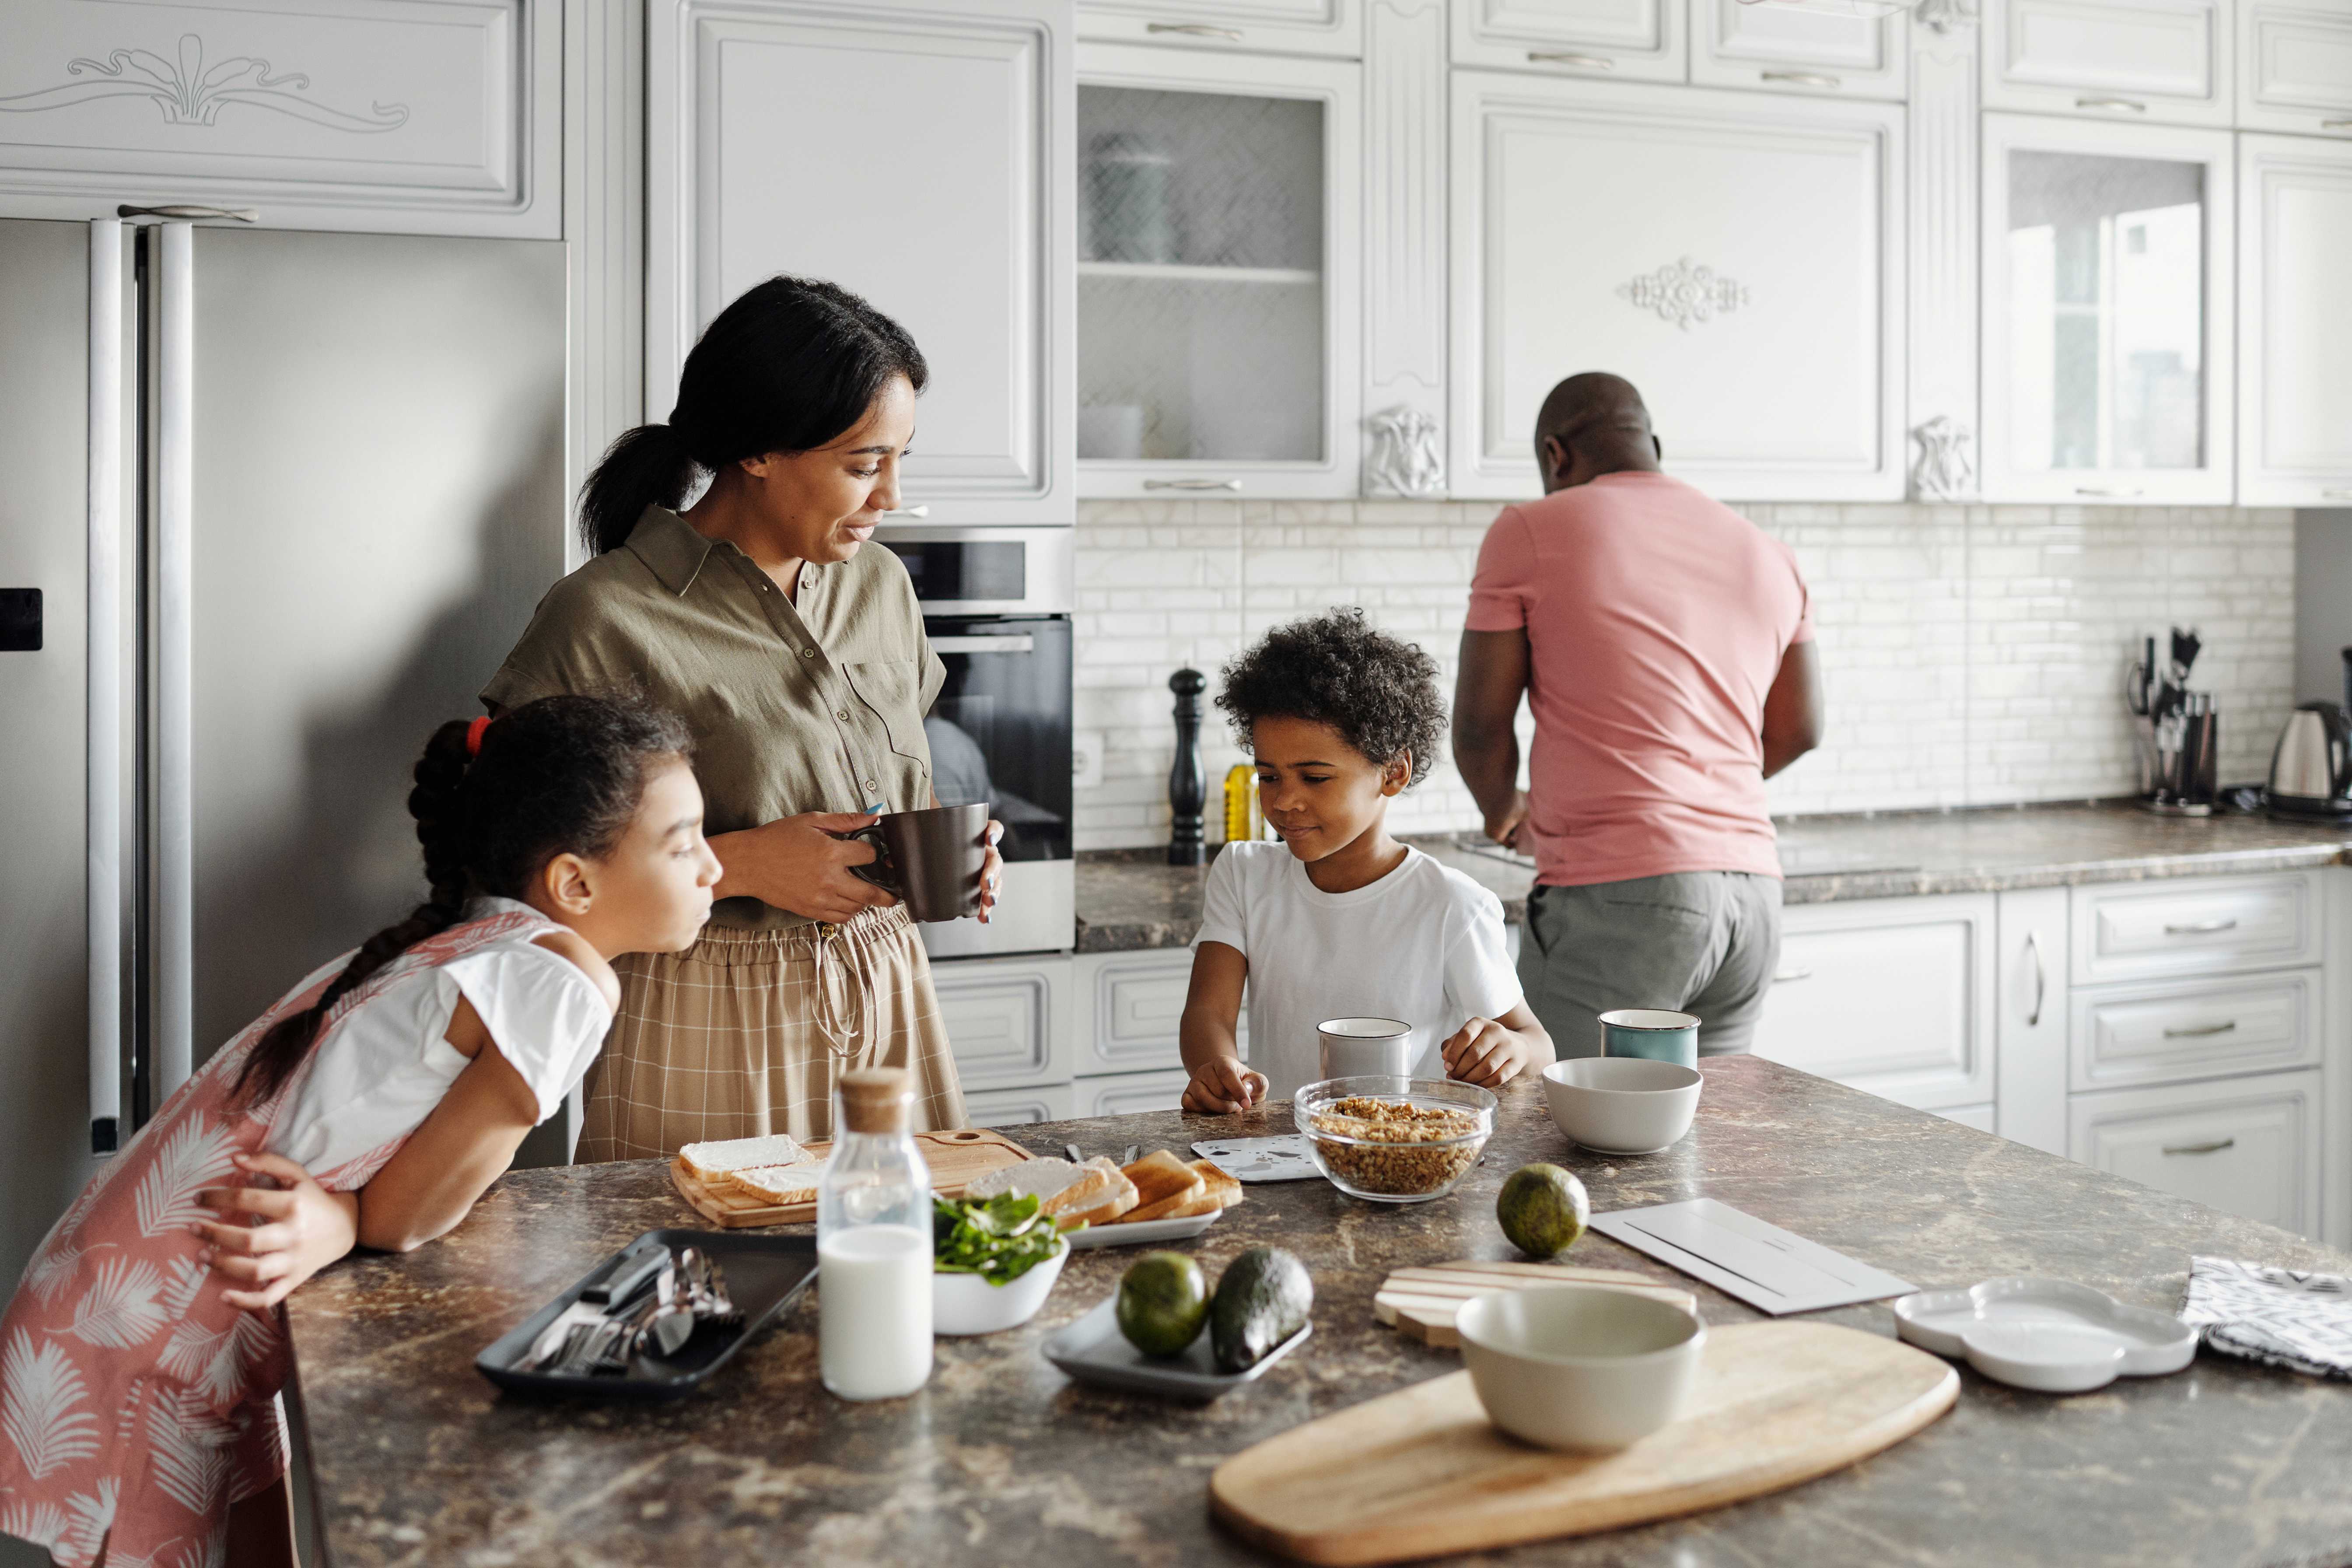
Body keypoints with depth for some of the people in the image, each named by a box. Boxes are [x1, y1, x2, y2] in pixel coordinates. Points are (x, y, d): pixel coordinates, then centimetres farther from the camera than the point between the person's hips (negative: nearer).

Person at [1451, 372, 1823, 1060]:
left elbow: (1479, 726, 2)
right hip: (1753, 893, 6)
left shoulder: (1529, 532, 1)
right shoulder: (1767, 553, 16)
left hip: (1618, 897, -6)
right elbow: (1797, 730, 23)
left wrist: (1505, 812, 21)